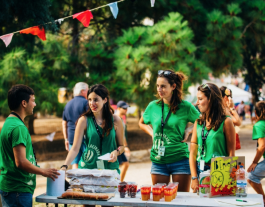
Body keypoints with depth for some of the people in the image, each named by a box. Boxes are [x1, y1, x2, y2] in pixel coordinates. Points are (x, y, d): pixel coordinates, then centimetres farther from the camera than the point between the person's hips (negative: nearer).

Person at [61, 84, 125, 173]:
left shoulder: (115, 120, 2)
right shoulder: (84, 120, -3)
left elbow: (121, 146, 12)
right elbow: (75, 148, -6)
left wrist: (116, 152, -9)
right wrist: (64, 166, -19)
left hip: (110, 167, 1)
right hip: (87, 167, -1)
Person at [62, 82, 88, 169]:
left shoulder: (68, 104, 14)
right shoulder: (86, 103, -6)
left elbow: (64, 124, 17)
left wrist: (66, 139, 22)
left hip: (71, 138, 6)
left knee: (75, 164, 6)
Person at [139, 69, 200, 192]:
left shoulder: (185, 107, -4)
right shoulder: (153, 106, 5)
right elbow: (142, 123, 24)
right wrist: (152, 133, 8)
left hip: (180, 159, -3)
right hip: (158, 160, 3)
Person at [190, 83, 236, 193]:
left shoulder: (226, 122, -5)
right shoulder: (198, 123, 8)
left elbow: (231, 154, -5)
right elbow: (193, 152, 6)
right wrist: (194, 178, -3)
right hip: (200, 171, 4)